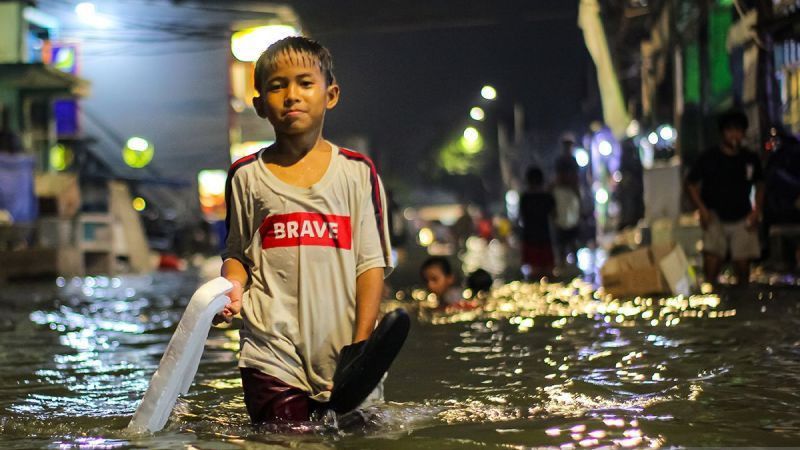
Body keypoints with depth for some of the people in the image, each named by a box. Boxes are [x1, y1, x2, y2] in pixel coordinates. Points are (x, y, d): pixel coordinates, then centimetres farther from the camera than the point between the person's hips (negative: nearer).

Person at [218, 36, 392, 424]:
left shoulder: (357, 172, 4)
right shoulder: (247, 175, 6)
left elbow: (372, 263, 3)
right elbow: (236, 252, 13)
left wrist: (361, 345, -6)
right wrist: (233, 286, -10)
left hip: (340, 353, 0)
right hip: (272, 352, 0)